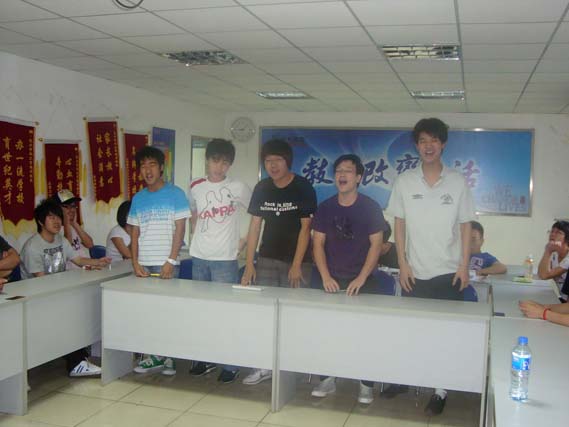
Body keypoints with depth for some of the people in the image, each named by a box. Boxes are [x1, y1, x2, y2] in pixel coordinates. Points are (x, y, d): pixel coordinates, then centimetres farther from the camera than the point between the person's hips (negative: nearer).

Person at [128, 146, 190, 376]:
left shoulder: (175, 194, -2)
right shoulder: (138, 198, 11)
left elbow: (180, 229, -5)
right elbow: (134, 233, 12)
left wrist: (170, 261, -12)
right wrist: (135, 263, 1)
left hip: (167, 264, -4)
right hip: (143, 264, 4)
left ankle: (168, 357, 11)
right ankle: (154, 355, 19)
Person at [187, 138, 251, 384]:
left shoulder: (237, 188, -5)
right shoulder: (195, 187, 6)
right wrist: (196, 242, 11)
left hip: (225, 259, -4)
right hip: (199, 258, 4)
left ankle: (231, 364, 9)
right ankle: (205, 359, 25)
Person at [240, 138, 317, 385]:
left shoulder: (303, 188, -7)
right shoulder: (262, 189, 4)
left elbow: (305, 228, -9)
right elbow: (254, 226, 5)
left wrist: (297, 265, -14)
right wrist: (249, 263, 0)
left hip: (296, 261, -4)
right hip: (268, 259, 4)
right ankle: (265, 365, 14)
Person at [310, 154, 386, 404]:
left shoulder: (370, 207, -4)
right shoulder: (325, 208, 3)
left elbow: (375, 245, -6)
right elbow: (318, 244, 2)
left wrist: (361, 279, -15)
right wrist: (326, 277, -10)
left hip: (362, 281, -2)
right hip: (331, 280, 2)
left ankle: (366, 383, 10)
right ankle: (327, 378, 14)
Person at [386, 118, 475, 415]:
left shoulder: (457, 182, -1)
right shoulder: (404, 181, 0)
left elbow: (465, 226, 2)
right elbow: (399, 224, 3)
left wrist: (464, 266, -4)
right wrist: (402, 263, -3)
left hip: (448, 274, -1)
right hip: (414, 273, 1)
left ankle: (441, 389, 16)